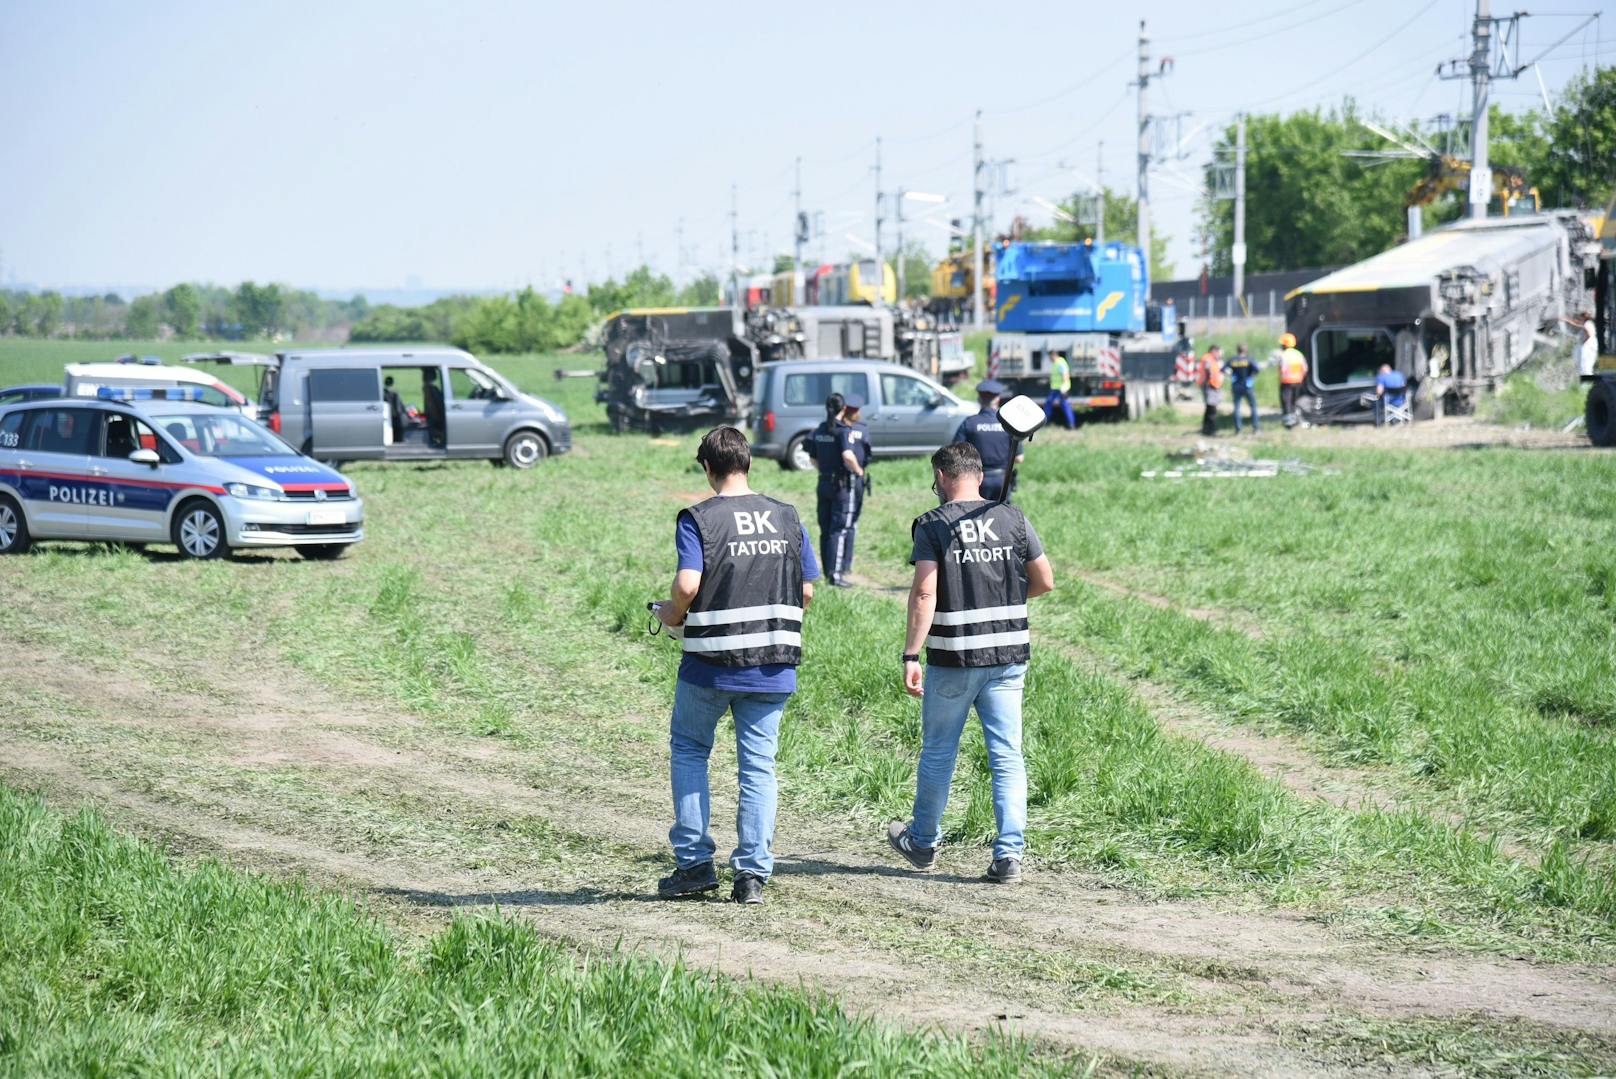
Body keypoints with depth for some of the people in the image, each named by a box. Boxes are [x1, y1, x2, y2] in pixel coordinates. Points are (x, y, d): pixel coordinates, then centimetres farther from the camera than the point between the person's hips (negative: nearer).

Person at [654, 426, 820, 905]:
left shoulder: (698, 519, -8)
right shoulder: (787, 518, 5)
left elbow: (687, 585, -19)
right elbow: (807, 592, 7)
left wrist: (671, 614, 1)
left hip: (711, 662, -3)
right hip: (773, 665, 3)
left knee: (688, 751, 16)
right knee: (758, 765, 7)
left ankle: (694, 862, 13)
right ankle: (753, 873, 3)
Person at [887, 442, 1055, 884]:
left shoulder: (933, 525, -8)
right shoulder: (1013, 519, 2)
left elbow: (924, 593, -16)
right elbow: (1045, 581, 6)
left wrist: (910, 656, -15)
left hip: (952, 658, -2)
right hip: (1008, 656, 2)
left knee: (938, 752, 14)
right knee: (1007, 756, 4)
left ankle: (923, 842, 29)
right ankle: (1010, 852, -4)